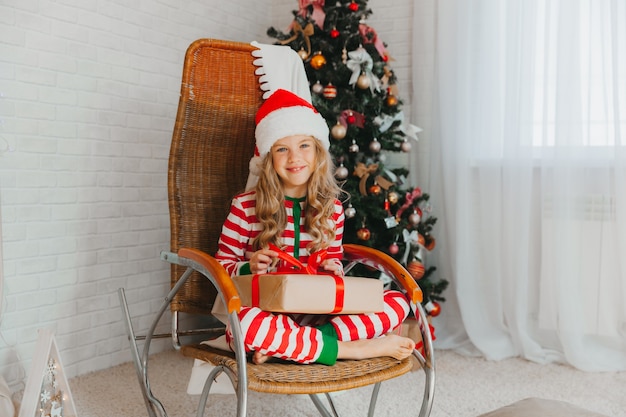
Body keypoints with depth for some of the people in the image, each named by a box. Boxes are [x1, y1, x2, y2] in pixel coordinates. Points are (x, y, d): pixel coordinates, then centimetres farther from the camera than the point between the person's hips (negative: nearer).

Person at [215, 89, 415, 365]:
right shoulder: (245, 206, -2)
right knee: (242, 322, -40)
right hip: (265, 313, -4)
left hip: (315, 313, 4)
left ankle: (281, 345, -27)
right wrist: (249, 268, -19)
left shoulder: (332, 208, 8)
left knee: (398, 302, -15)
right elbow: (222, 264, 3)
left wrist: (333, 270, -5)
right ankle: (353, 348, -26)